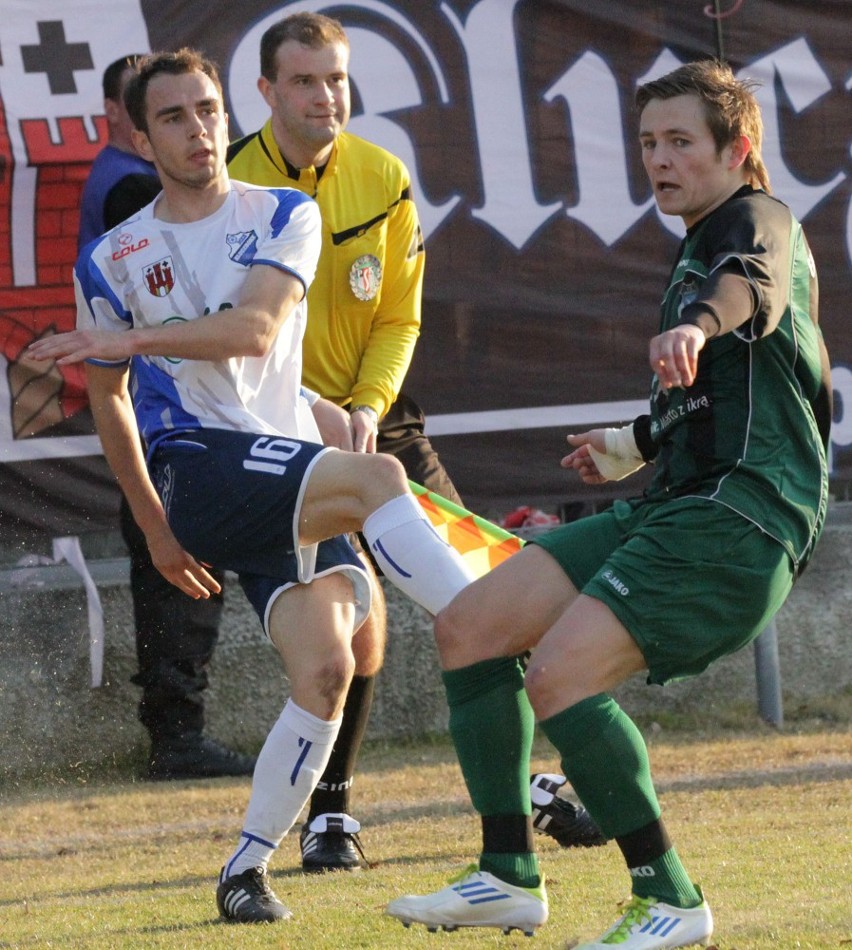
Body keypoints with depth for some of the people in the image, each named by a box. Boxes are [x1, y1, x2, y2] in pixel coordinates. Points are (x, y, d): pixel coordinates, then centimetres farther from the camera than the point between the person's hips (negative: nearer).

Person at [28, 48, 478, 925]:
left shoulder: (283, 217, 9)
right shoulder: (113, 260, 9)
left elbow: (255, 330, -9)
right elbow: (107, 395, 21)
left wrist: (131, 337, -20)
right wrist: (155, 529, 22)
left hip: (296, 475, 3)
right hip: (199, 468, -3)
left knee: (326, 669, -17)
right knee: (376, 478, -30)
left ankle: (247, 868, -4)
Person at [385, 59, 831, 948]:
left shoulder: (760, 221, -7)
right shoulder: (699, 248, 24)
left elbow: (754, 283, -34)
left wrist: (702, 322, -56)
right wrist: (637, 443, 53)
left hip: (737, 515, -10)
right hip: (673, 507, 10)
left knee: (560, 677, -24)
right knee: (468, 628, 5)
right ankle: (508, 876, 8)